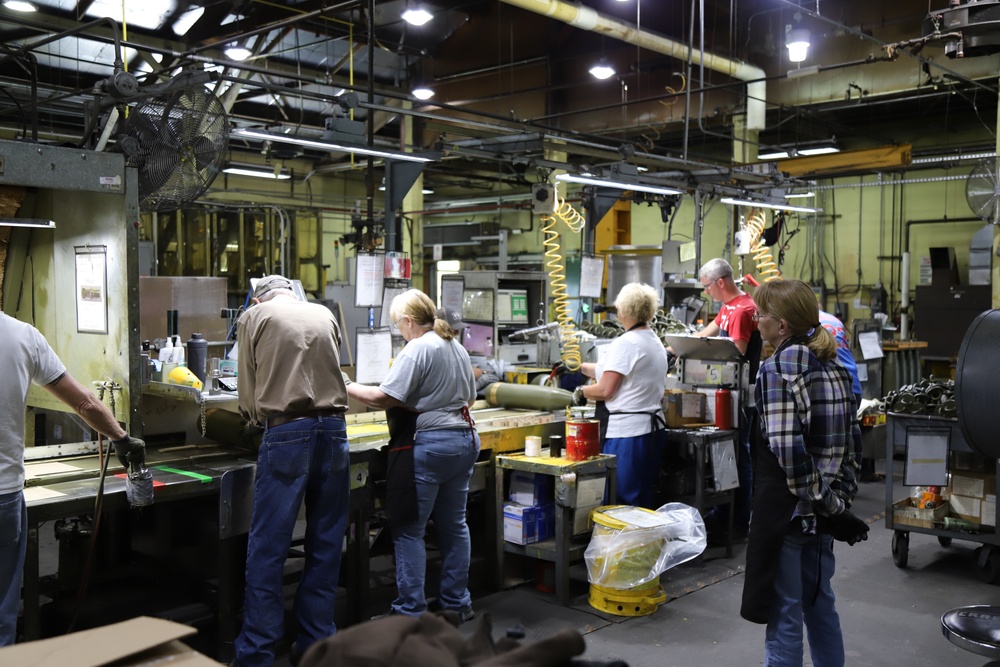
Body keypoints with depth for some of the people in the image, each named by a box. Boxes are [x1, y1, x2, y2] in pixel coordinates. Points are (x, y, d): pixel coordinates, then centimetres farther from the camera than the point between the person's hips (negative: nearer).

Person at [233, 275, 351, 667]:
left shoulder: (254, 316, 7)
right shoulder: (325, 315, 15)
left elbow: (248, 395, 7)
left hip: (286, 433, -4)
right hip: (333, 429, 4)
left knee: (267, 548, 2)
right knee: (326, 544, 11)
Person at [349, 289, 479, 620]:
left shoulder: (417, 349, -13)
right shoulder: (458, 348, 13)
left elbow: (384, 398, -19)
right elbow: (470, 398, 21)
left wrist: (348, 387, -6)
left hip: (426, 446, -9)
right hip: (464, 441, 9)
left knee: (408, 530, -1)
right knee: (453, 524, 15)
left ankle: (410, 611, 2)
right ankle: (457, 602, 23)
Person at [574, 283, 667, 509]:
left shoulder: (625, 343, -15)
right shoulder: (654, 341, 13)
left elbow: (605, 390, -17)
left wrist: (581, 392, 2)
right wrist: (579, 367, 29)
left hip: (627, 432, -9)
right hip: (653, 427, 10)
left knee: (620, 503, -1)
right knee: (646, 503, 16)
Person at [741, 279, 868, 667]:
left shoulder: (777, 369, -15)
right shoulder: (833, 366, 8)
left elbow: (788, 449, -23)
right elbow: (851, 439, 11)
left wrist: (818, 501, -14)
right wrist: (840, 496, 12)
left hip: (787, 508, -8)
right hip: (823, 509, 8)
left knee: (784, 614, 3)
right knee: (821, 604, 20)